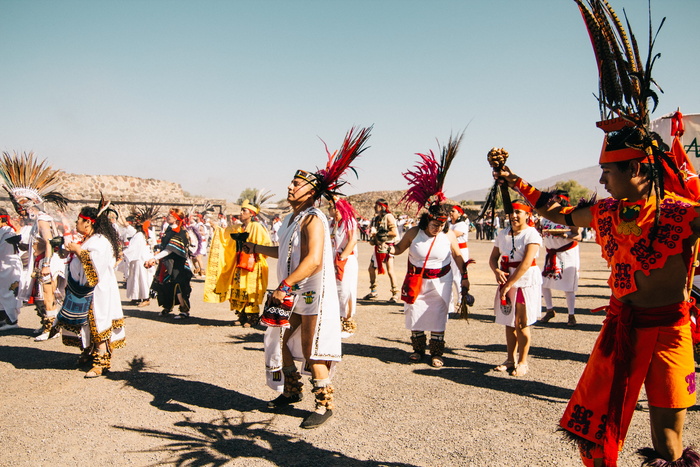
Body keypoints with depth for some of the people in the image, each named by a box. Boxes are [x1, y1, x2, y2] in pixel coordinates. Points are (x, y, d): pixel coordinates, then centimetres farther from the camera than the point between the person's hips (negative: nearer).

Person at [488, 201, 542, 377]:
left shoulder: (532, 234, -12)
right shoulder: (502, 234, 8)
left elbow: (526, 263, -20)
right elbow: (493, 257, 10)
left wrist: (509, 284, -20)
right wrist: (496, 271, -12)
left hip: (526, 282, -6)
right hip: (506, 282, 6)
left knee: (521, 324, -1)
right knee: (509, 323, 11)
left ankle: (522, 362, 12)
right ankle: (510, 359, 23)